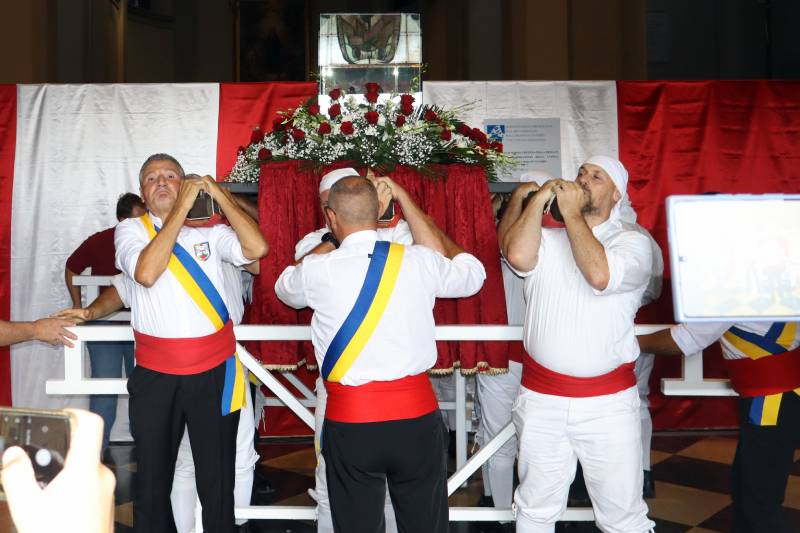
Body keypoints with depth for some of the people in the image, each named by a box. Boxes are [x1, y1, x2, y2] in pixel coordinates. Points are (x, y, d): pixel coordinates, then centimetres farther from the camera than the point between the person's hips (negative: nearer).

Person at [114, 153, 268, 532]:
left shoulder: (209, 230, 6)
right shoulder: (131, 230, 4)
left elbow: (256, 248, -11)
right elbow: (146, 273, -17)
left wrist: (218, 193, -8)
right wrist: (182, 207, -15)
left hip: (214, 371, 0)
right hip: (155, 374, 0)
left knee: (217, 484, 9)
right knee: (152, 483, 15)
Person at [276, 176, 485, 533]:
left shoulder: (318, 269, -7)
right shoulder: (420, 261, -4)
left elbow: (285, 288, 18)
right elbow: (474, 275, 18)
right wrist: (433, 230, 31)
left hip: (350, 420, -1)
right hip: (417, 415, 1)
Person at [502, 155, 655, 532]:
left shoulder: (633, 242, 0)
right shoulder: (548, 239, 7)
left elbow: (599, 274, -21)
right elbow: (517, 255, -16)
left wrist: (571, 213, -12)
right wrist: (540, 198, -7)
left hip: (608, 402, -2)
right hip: (541, 399, 2)